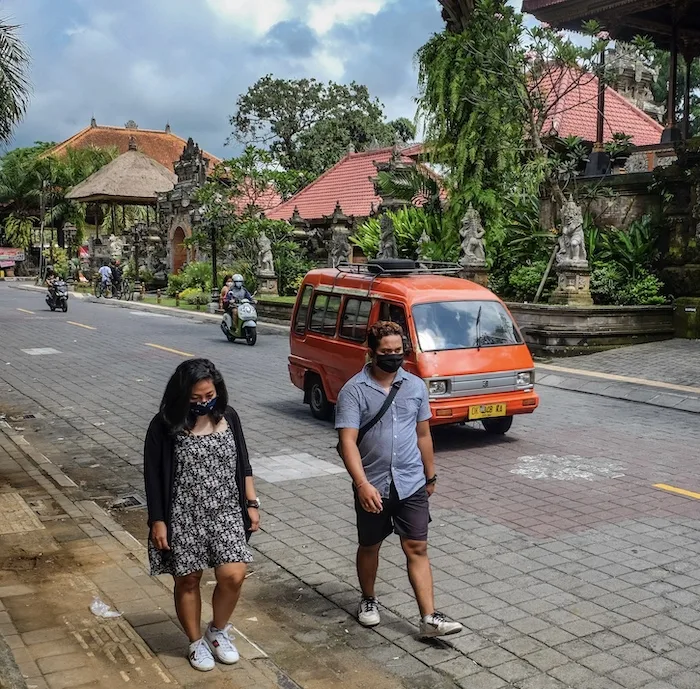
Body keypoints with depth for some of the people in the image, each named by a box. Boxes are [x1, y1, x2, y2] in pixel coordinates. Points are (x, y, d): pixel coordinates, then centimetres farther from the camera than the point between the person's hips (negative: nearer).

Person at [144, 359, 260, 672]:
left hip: (226, 512, 3)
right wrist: (158, 522, -8)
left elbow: (242, 464, 8)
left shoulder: (228, 417, -1)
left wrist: (252, 503, 6)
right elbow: (153, 477, -7)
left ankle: (218, 631, 21)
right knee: (188, 580, 9)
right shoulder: (165, 425, -12)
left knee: (233, 575, -7)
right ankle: (196, 642, 32)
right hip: (183, 517, -2)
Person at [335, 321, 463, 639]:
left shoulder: (415, 386, 3)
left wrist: (430, 476, 15)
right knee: (370, 546, 16)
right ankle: (368, 600, 37)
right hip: (372, 487, -2)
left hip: (412, 484, 2)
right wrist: (363, 484, -28)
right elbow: (348, 441, -18)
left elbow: (423, 434, 11)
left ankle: (429, 618, 2)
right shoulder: (354, 391, -11)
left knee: (417, 549, 0)